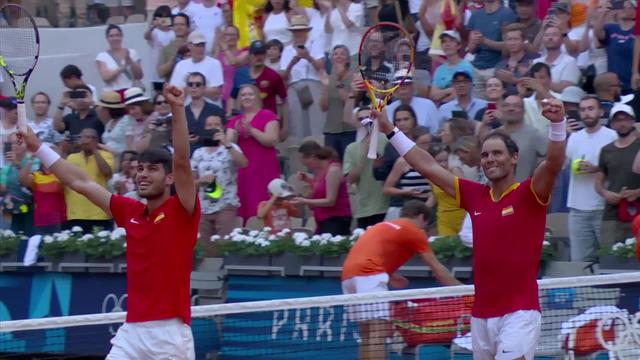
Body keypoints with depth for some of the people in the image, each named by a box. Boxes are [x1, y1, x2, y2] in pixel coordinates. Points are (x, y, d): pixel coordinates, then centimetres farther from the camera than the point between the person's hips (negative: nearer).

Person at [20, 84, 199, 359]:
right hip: (132, 331, 6)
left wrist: (178, 110, -27)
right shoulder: (130, 212, 13)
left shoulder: (181, 211, -3)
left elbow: (182, 162, -18)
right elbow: (80, 183, 19)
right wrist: (38, 148, 21)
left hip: (171, 333, -6)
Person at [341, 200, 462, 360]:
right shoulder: (414, 231, 8)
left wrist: (388, 277, 23)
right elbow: (436, 268, 8)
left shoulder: (382, 226, 30)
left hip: (348, 274, 8)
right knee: (378, 332, -13)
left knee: (367, 335, 14)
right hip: (369, 275, -8)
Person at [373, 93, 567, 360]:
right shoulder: (475, 196, 11)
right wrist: (390, 131, 20)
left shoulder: (529, 195, -4)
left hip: (519, 313, -6)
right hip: (481, 315, 6)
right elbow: (428, 167, 17)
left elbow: (554, 163, -21)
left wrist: (558, 123, -38)